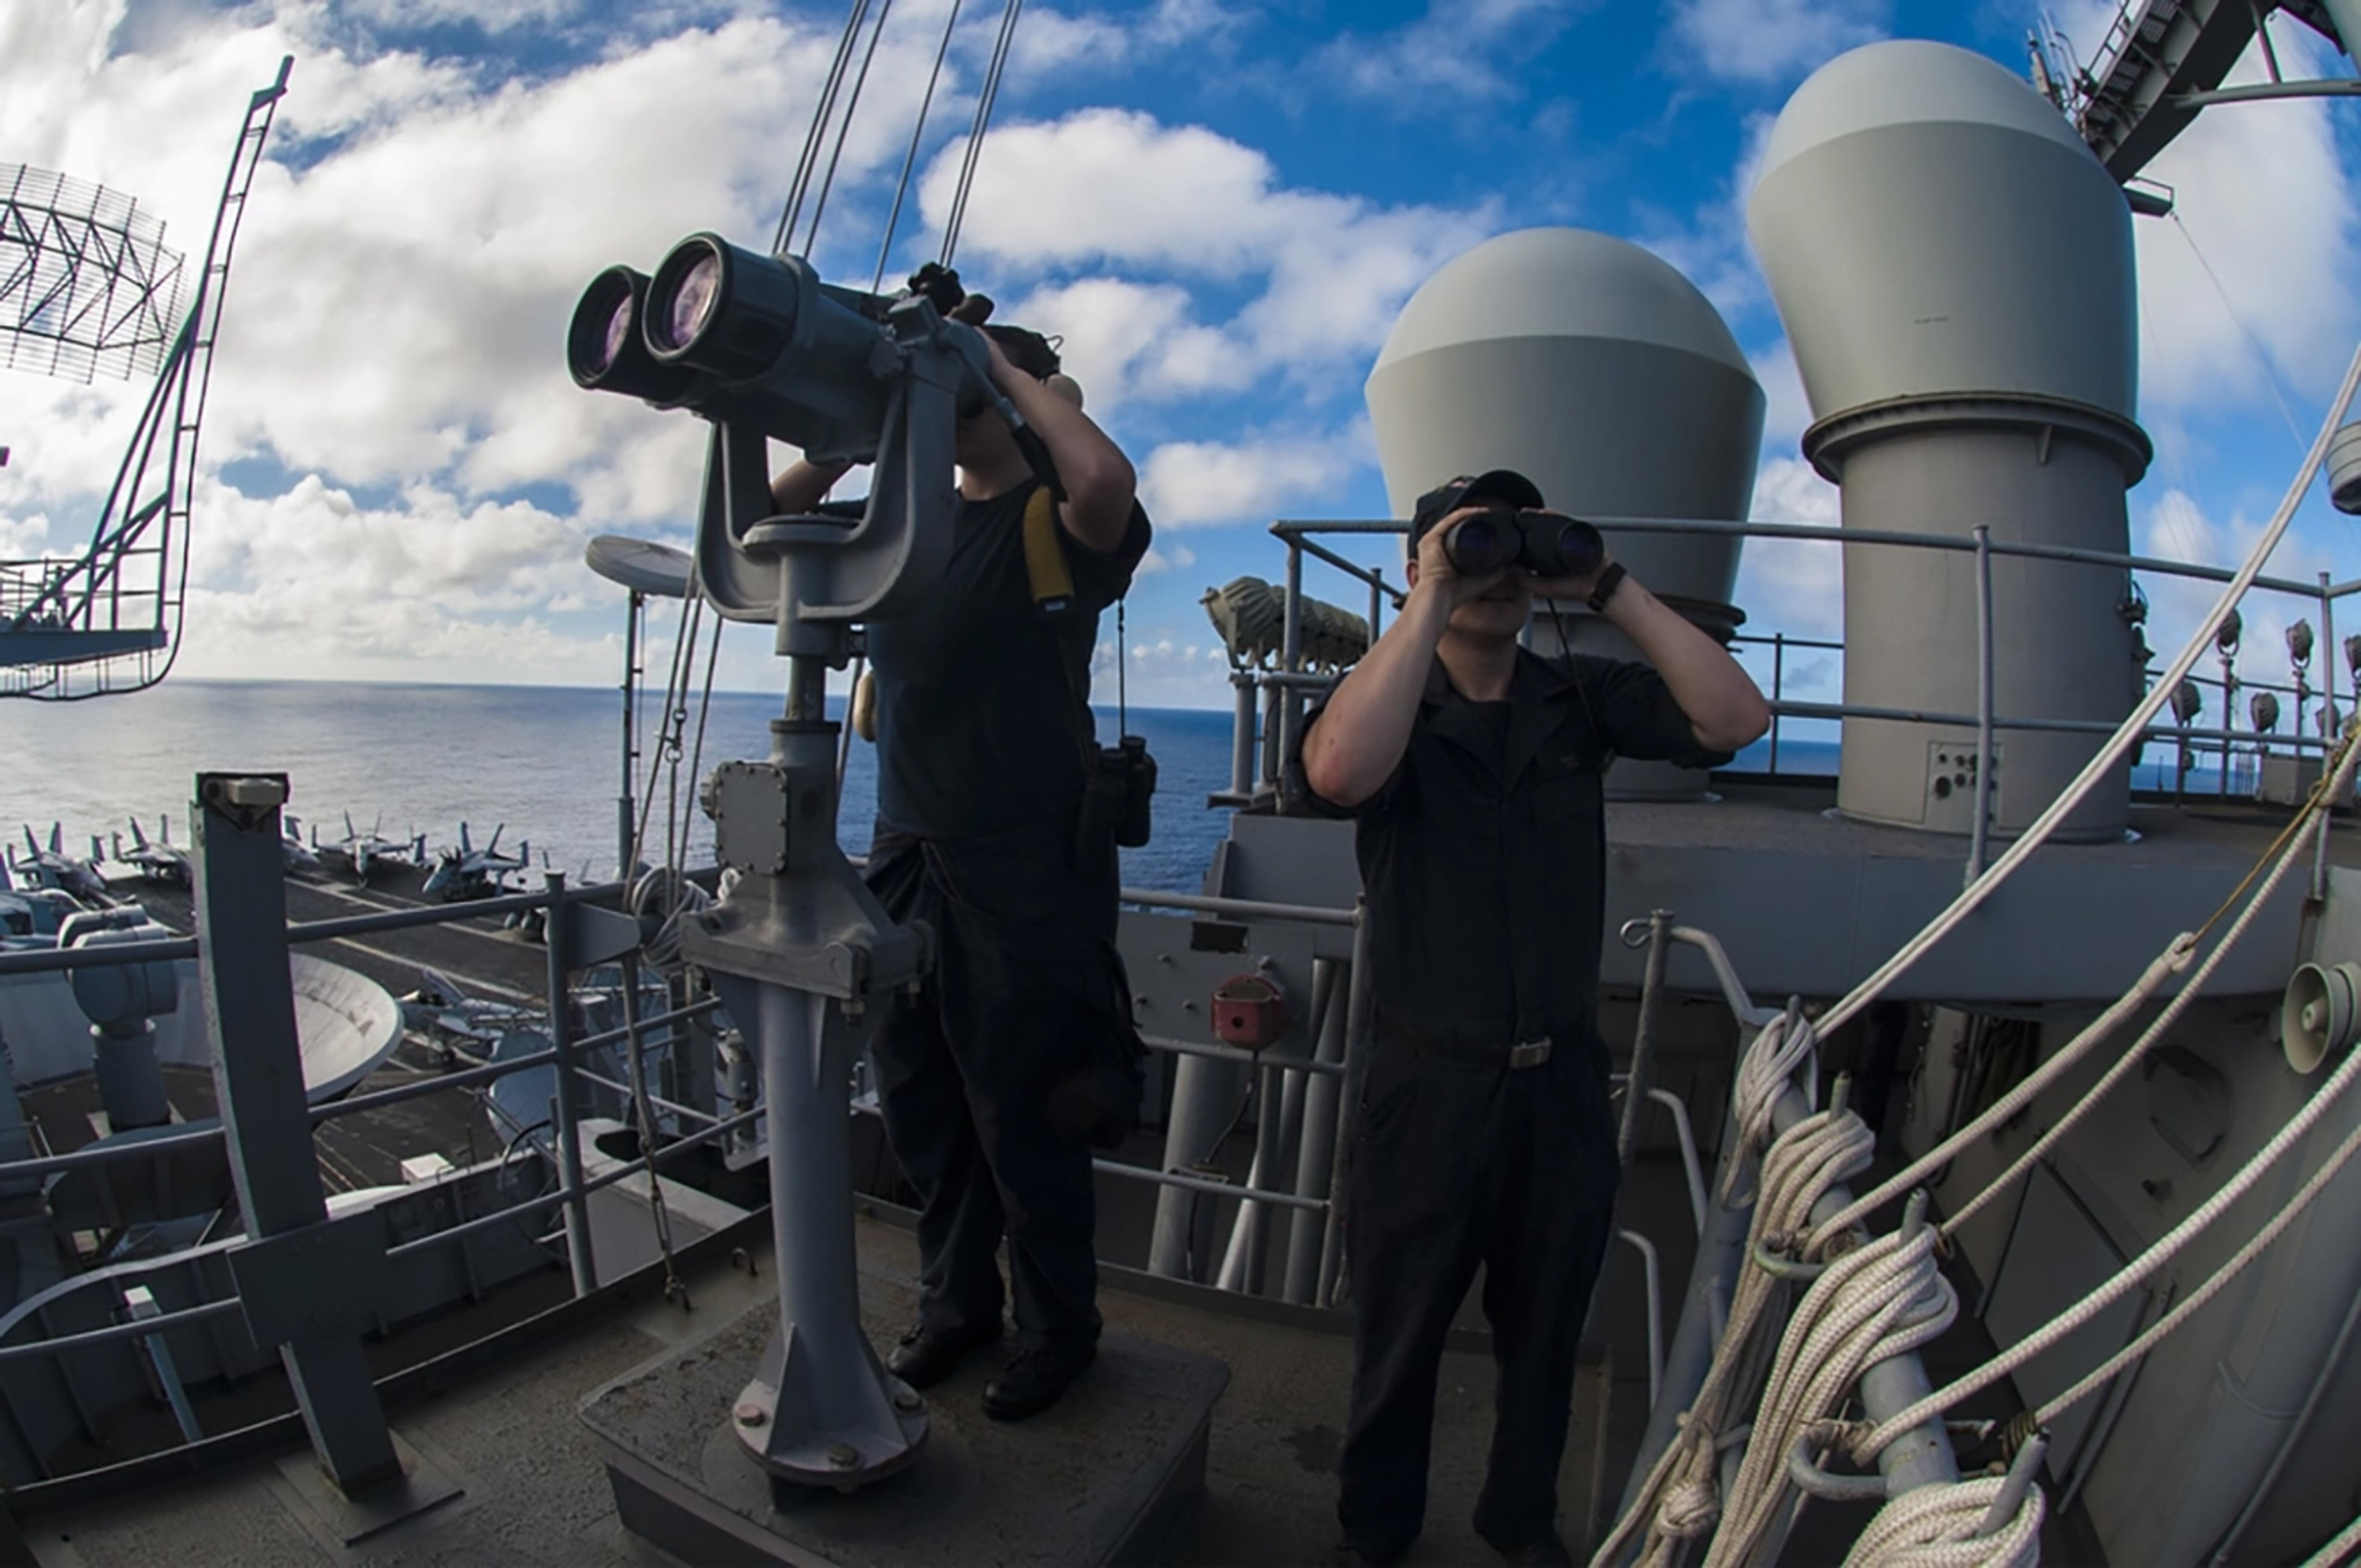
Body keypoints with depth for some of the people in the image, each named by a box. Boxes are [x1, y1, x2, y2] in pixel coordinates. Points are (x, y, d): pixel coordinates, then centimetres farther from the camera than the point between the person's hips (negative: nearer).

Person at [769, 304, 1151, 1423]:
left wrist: (1011, 370, -11)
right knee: (918, 1104, 17)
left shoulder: (1058, 524, -5)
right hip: (907, 858, 7)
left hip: (1027, 871, -6)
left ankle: (1058, 1329, 28)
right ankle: (957, 1301, 38)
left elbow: (1106, 476, -28)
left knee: (1022, 1119, 5)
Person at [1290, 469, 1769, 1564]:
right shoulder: (1391, 704, -7)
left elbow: (1735, 719, -10)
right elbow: (1337, 772, -30)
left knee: (1545, 1333, 23)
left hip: (1565, 1078, 3)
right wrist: (1433, 603, -24)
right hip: (1429, 1081, -3)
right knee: (1400, 1336, 16)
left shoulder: (1580, 700, 2)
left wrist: (1610, 590, -13)